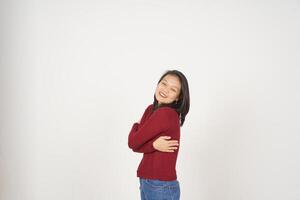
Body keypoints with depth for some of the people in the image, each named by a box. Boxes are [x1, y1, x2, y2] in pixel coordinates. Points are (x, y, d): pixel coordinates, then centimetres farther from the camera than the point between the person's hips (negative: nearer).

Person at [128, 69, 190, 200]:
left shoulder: (166, 114, -19)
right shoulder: (151, 109, 6)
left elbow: (133, 142, -15)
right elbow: (134, 145, -1)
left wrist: (135, 126, 5)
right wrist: (154, 145, -19)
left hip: (161, 186, -8)